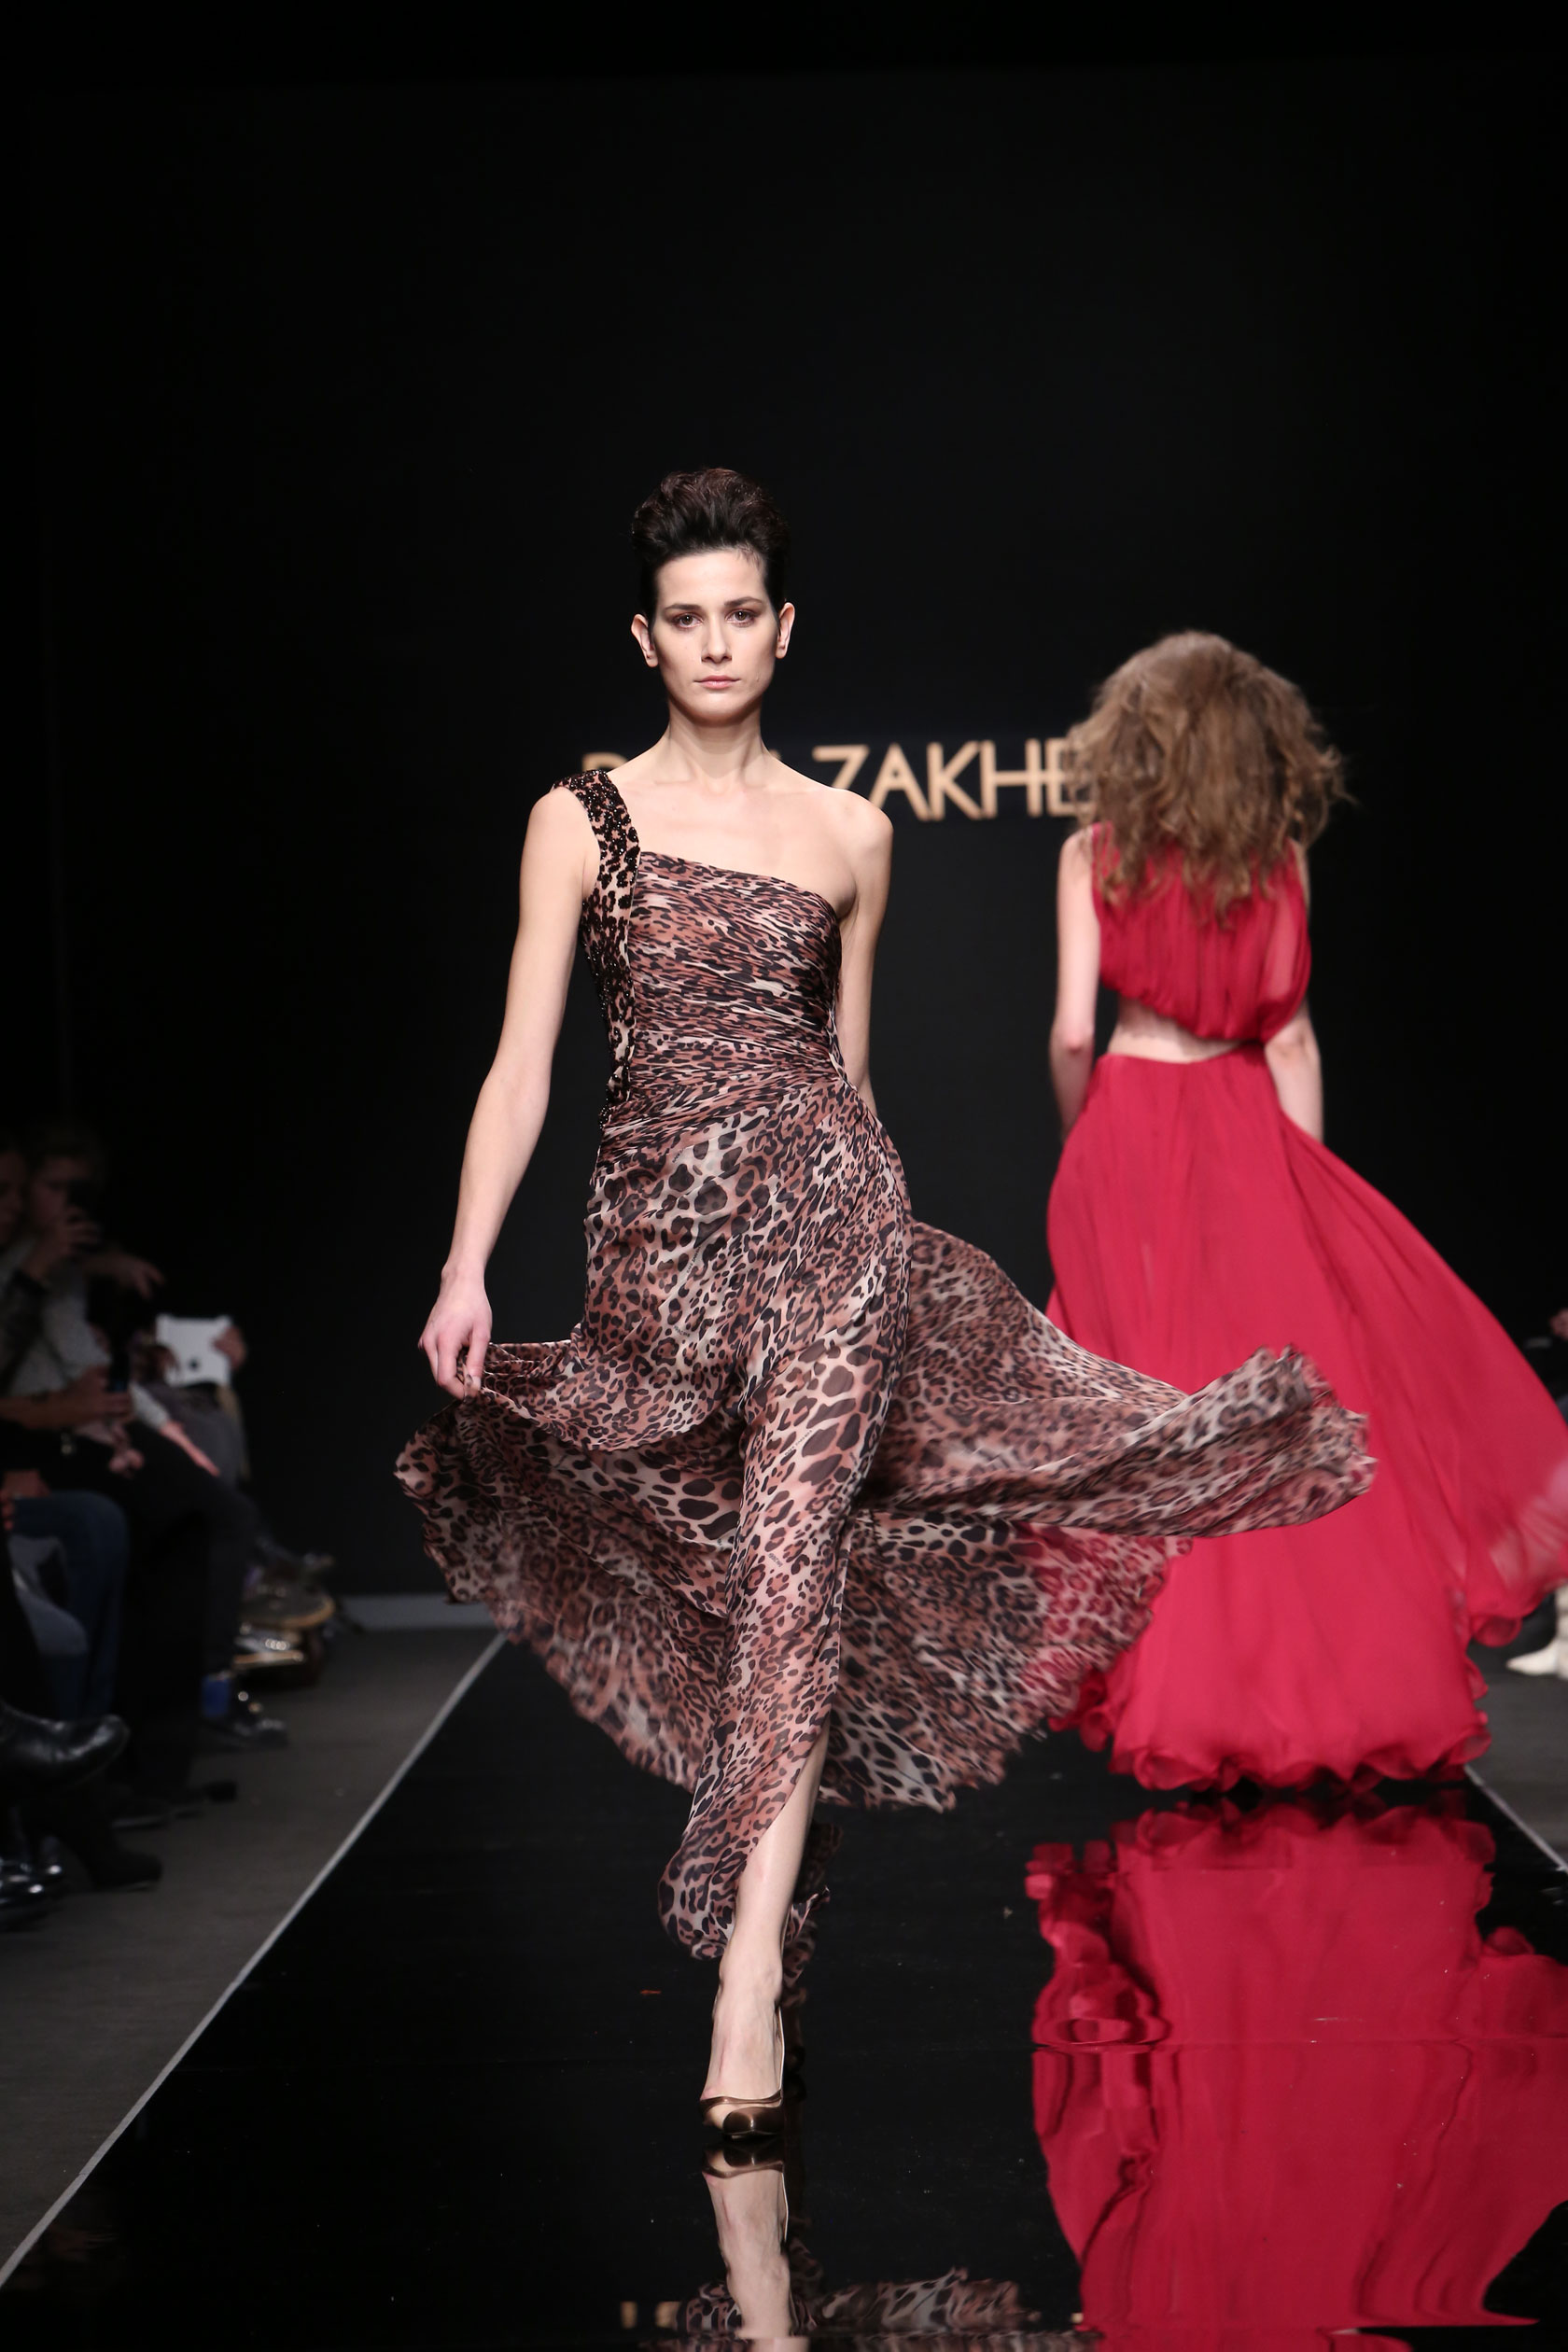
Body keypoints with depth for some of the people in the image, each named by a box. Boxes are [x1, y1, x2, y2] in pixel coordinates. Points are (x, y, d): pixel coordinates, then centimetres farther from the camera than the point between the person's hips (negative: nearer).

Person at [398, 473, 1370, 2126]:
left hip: (830, 1209, 0)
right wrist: (466, 1267, -10)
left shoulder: (849, 837, 9)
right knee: (719, 1558, 8)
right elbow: (523, 1062, -2)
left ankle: (750, 1960, -15)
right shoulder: (583, 819, 3)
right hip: (661, 1228, 0)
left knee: (791, 1559, -11)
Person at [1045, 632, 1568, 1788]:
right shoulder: (1279, 859, 2)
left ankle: (1180, 1685, 5)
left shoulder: (1094, 854, -2)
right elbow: (1291, 1041, 1)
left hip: (1129, 1130, -1)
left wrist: (1081, 1147, 9)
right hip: (1247, 1132, 1)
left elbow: (1071, 1032, -6)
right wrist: (1303, 1181, 8)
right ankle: (1334, 1668, 7)